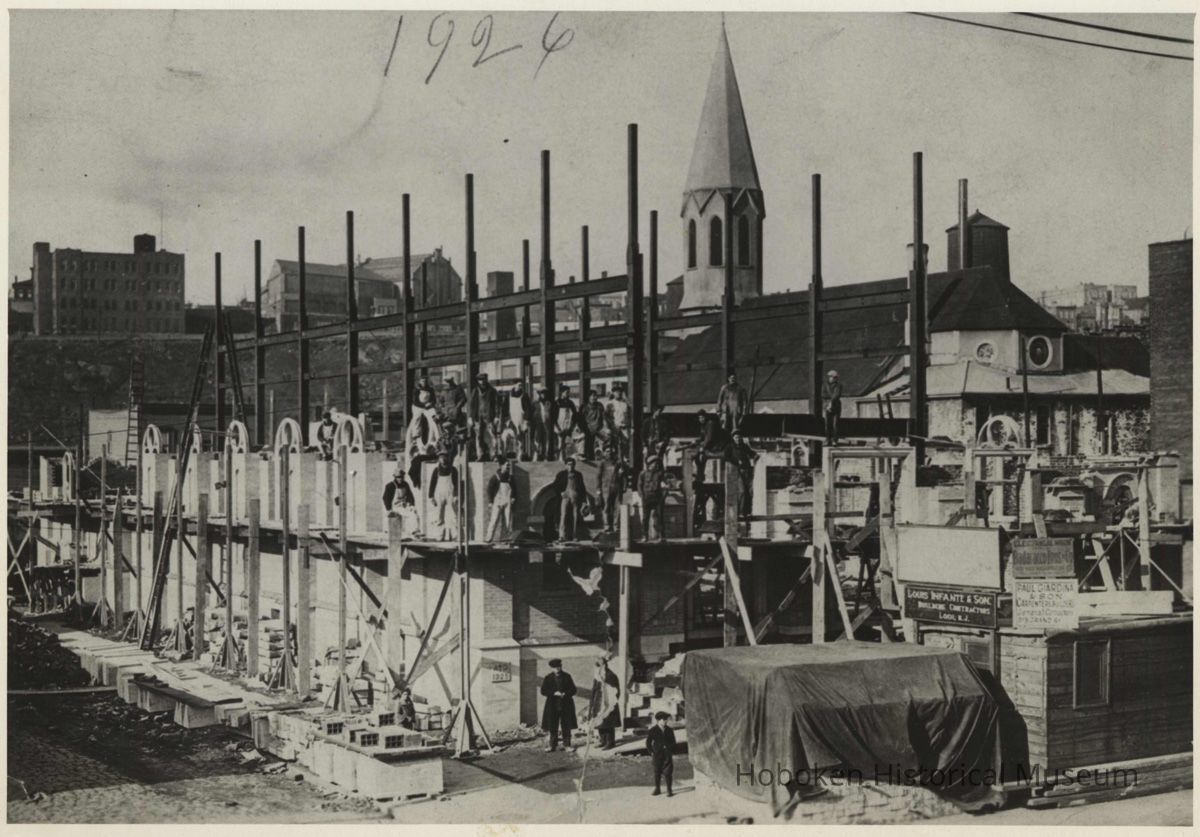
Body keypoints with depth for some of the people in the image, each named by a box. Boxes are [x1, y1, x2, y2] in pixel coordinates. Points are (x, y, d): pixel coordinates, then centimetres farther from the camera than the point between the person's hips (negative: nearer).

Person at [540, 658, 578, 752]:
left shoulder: (566, 677, 6)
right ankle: (553, 745, 10)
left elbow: (573, 689, 5)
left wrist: (565, 694, -14)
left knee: (566, 726, 1)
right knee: (552, 727, 1)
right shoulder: (548, 678, 4)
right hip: (553, 705, 0)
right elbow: (543, 691, -2)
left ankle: (567, 744, 9)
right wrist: (554, 693, -15)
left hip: (566, 705, 0)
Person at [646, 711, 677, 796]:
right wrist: (652, 753, -2)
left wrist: (673, 753, 7)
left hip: (668, 754, 1)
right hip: (657, 754, -1)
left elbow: (673, 742, 15)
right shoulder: (653, 730, 1)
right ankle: (657, 789, 18)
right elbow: (648, 743, 5)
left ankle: (669, 790, 2)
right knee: (657, 772, 6)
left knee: (668, 772, -4)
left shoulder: (669, 730, 9)